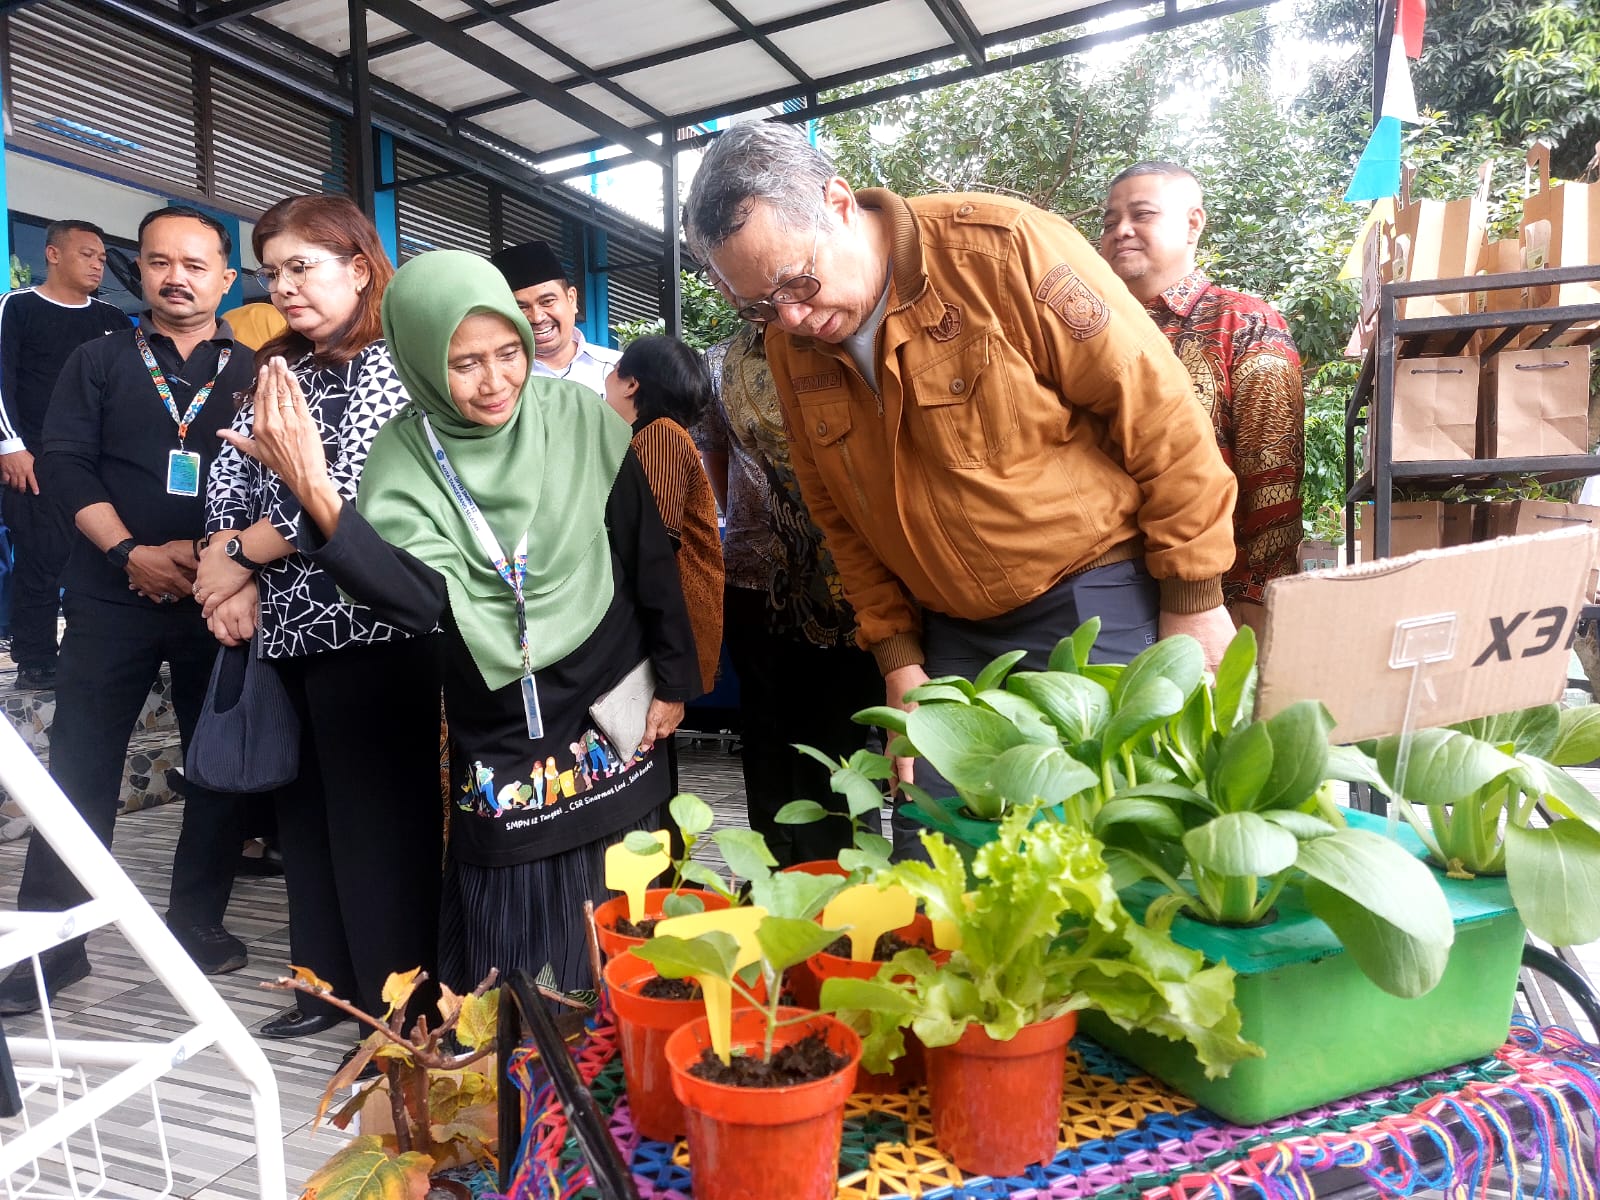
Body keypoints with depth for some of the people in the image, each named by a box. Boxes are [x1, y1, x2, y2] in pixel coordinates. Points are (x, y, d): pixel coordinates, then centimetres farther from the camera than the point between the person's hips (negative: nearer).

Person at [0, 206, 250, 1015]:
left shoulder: (254, 374, 9)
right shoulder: (98, 362, 10)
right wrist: (130, 553, -14)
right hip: (112, 598, 0)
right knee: (80, 768, 1)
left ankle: (198, 920, 21)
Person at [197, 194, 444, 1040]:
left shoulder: (387, 363, -8)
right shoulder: (278, 368, 15)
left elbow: (349, 500, -17)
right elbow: (229, 479, 9)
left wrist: (239, 556, -7)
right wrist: (232, 581, -6)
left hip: (368, 626, -8)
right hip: (285, 624, 8)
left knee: (378, 815, -1)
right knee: (304, 809, 14)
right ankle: (329, 980, 30)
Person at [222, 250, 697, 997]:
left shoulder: (578, 419, -8)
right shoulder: (406, 456, -9)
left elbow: (649, 555, -1)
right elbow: (420, 599, -23)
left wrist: (673, 678, 1)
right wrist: (320, 502, -36)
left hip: (613, 718, 1)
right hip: (501, 744, -1)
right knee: (518, 943, 7)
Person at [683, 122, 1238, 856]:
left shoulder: (1000, 249, -16)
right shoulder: (790, 345, 1)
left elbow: (1159, 413, -13)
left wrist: (1193, 603, -9)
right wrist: (898, 660, 4)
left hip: (1097, 606, -4)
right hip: (951, 637, 5)